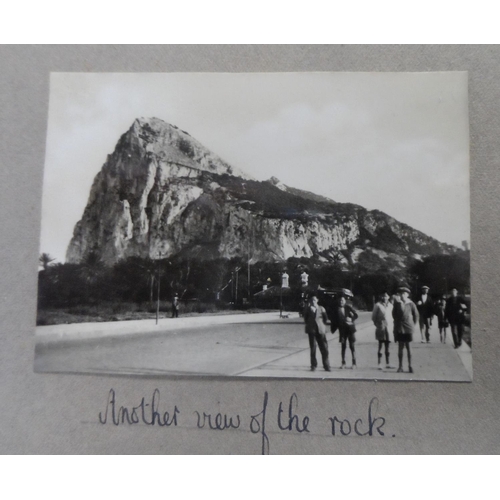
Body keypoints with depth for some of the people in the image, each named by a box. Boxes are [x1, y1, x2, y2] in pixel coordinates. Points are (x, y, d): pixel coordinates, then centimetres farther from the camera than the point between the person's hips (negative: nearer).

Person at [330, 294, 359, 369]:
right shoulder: (335, 309, -1)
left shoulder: (348, 307, -4)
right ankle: (343, 363, 14)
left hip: (350, 328, -1)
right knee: (343, 346, 6)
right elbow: (333, 319, 2)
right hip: (342, 329, 1)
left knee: (352, 346, 2)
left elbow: (356, 315, 0)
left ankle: (354, 363, 10)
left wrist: (351, 319, -17)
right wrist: (333, 328, -4)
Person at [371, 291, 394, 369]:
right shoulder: (378, 305, -5)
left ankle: (387, 364, 17)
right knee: (380, 345, -2)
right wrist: (377, 324, -2)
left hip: (389, 328, 4)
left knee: (387, 346, 9)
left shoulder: (390, 305, 7)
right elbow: (373, 316, 0)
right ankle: (379, 364, 3)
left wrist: (391, 324, 8)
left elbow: (392, 315, 18)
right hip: (381, 328, -4)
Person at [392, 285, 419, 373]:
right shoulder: (397, 303, 2)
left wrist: (415, 325, 5)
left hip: (408, 328, -1)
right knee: (400, 347, 4)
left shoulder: (411, 304, -2)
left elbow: (416, 315, 7)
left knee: (408, 347, 1)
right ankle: (400, 366, 10)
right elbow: (394, 314, 11)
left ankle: (410, 366, 12)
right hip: (399, 327, 1)